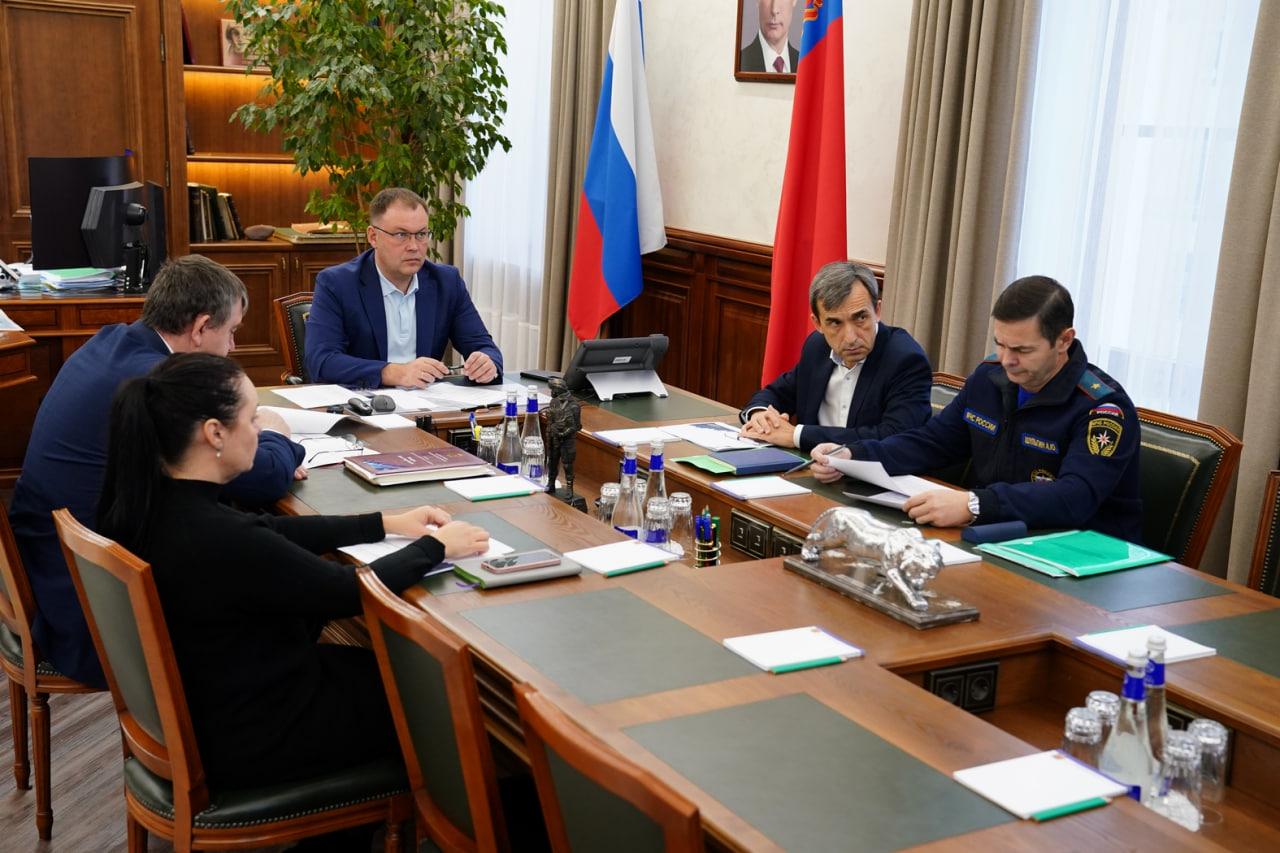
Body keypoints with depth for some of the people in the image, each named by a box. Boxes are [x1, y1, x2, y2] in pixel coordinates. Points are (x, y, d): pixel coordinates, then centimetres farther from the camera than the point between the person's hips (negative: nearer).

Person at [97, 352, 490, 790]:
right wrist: (435, 546, -5)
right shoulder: (222, 542, -34)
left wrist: (386, 523, 8)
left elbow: (273, 531, 5)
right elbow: (356, 590, -22)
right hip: (250, 742, -8)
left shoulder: (149, 503, -8)